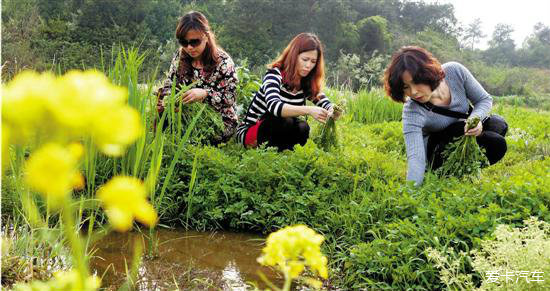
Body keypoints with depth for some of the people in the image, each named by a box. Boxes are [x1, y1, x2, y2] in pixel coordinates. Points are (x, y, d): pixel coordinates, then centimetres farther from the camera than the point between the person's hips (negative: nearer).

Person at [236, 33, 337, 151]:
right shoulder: (275, 74, -19)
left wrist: (332, 111, -34)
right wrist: (308, 110, -51)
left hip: (280, 132, 5)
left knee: (303, 127, -27)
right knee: (284, 121, -34)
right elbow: (273, 106, -37)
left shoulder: (307, 81, 0)